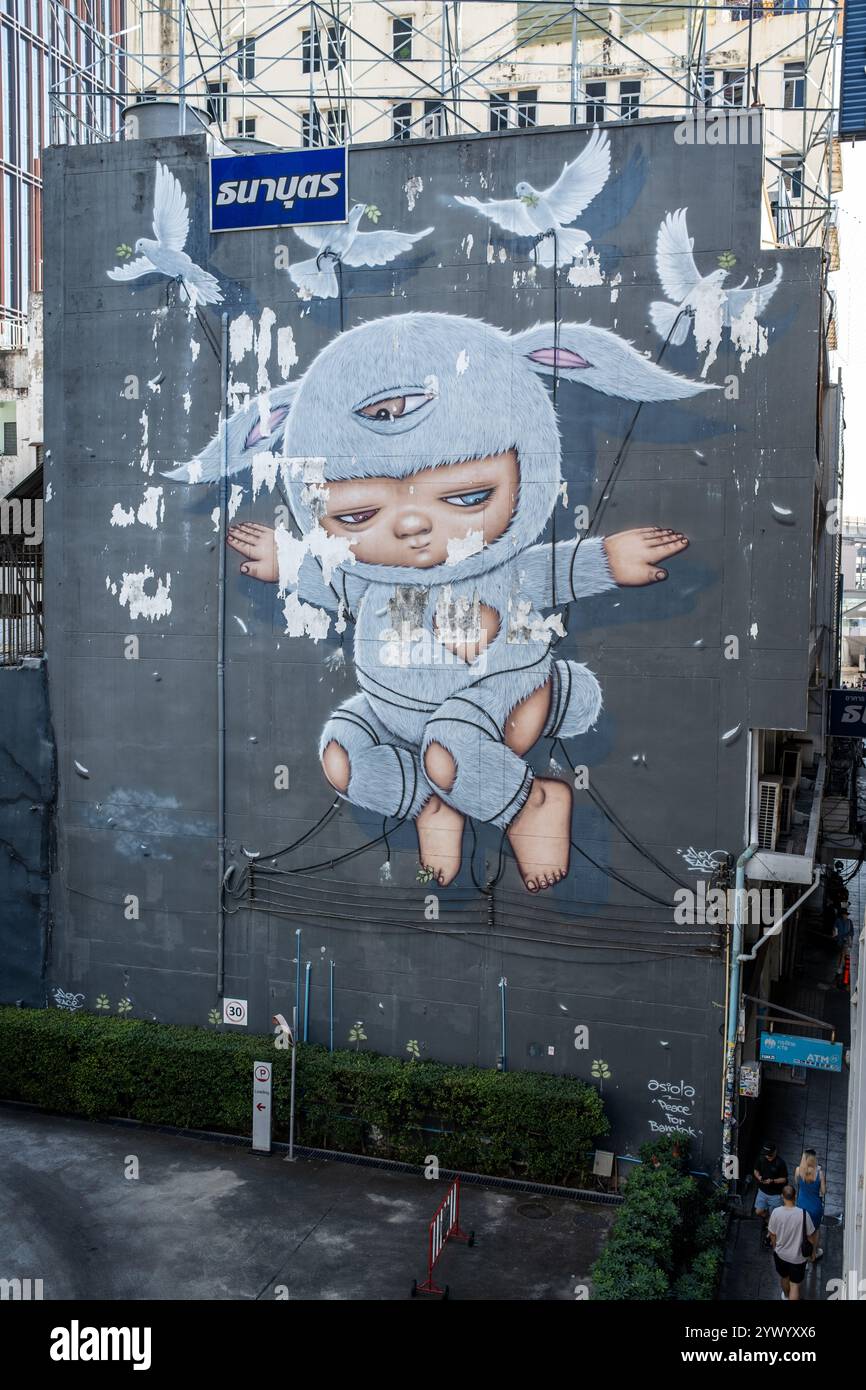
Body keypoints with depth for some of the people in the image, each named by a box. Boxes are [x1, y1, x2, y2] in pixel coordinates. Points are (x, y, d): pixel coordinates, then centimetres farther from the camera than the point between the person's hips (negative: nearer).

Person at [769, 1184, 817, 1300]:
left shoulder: (776, 1212, -21)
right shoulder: (803, 1214, -26)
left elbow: (772, 1235, -7)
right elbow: (811, 1237, -13)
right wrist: (812, 1248, 9)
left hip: (780, 1254, 3)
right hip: (798, 1257, -3)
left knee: (784, 1278, 29)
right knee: (795, 1286, 13)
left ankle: (786, 1296, 56)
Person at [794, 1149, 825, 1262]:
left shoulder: (798, 1170, -20)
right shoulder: (819, 1172, -26)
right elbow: (824, 1191, -15)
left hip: (802, 1205, 1)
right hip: (815, 1206, -1)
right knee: (816, 1229, 25)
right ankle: (814, 1253, 41)